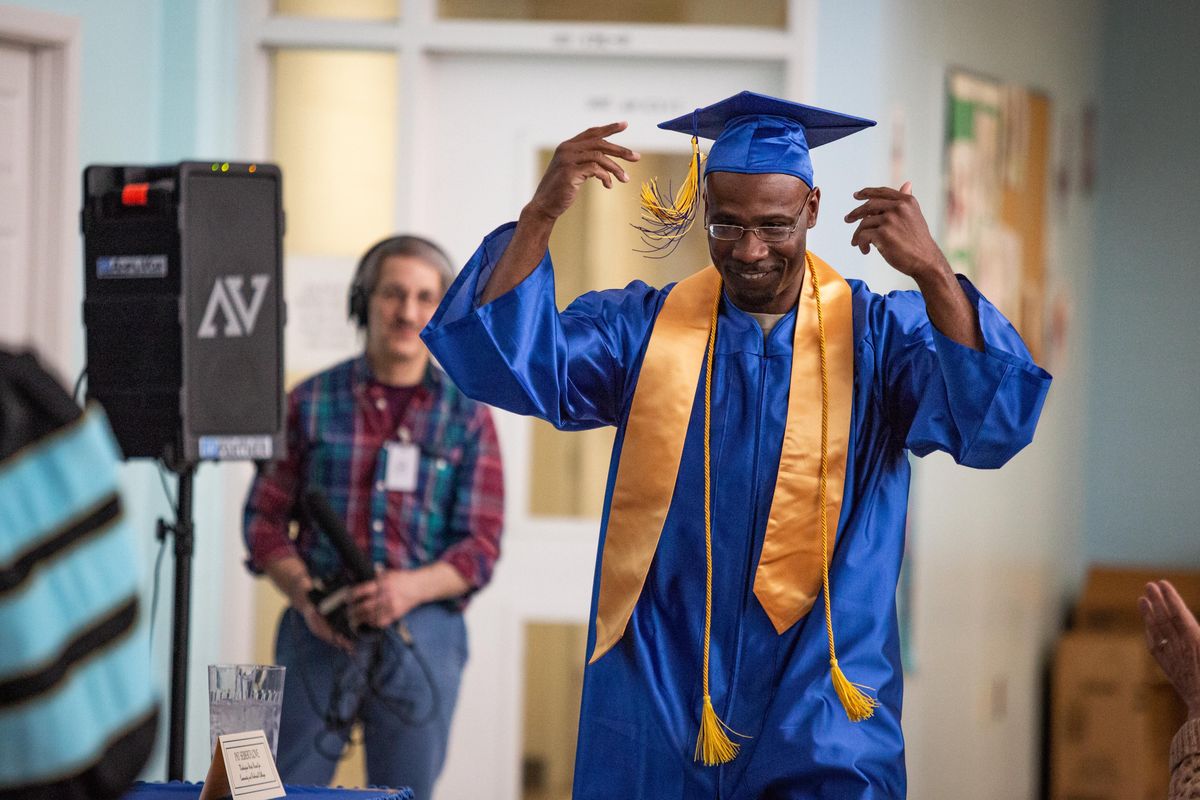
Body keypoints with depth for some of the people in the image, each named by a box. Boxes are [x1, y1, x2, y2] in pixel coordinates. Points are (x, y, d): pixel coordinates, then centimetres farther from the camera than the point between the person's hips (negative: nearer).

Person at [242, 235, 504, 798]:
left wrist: (411, 588, -17)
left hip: (423, 637, 1)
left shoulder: (466, 417, 6)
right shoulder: (312, 402, 6)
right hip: (321, 632, 0)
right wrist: (307, 596, -11)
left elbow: (481, 546, 2)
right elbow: (265, 519, 6)